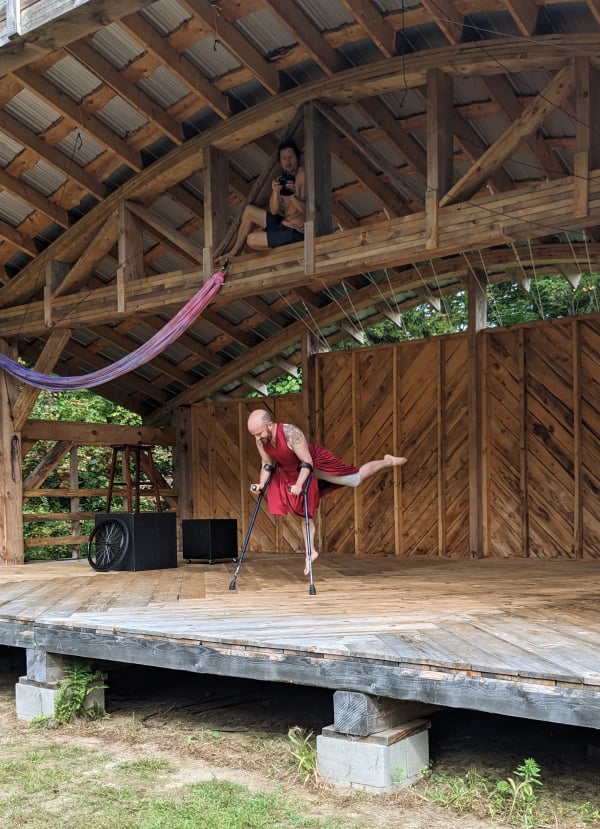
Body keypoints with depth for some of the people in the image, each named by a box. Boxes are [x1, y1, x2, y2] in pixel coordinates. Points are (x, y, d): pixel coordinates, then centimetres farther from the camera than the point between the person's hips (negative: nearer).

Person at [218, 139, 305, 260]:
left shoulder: (303, 177, -17)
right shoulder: (283, 179, 7)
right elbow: (274, 211, -2)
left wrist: (293, 195, -38)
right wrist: (275, 192, -21)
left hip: (296, 232, -8)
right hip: (285, 222, 8)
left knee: (252, 240, -16)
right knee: (248, 210, 11)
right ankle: (234, 251, 16)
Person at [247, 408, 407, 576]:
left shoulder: (291, 433, -39)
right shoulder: (260, 441, -19)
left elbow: (307, 462, -35)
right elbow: (267, 464, -2)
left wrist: (298, 484, -47)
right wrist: (262, 483, -18)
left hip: (318, 463, -6)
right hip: (293, 472, 6)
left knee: (357, 479, 7)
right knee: (305, 512, 9)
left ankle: (388, 462, 30)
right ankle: (310, 552, 20)